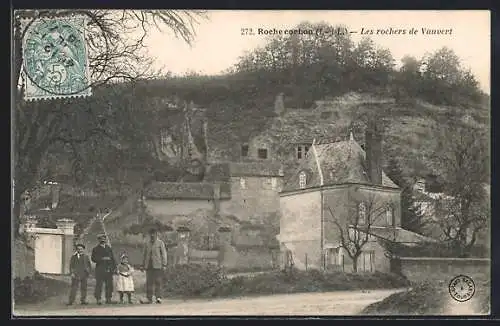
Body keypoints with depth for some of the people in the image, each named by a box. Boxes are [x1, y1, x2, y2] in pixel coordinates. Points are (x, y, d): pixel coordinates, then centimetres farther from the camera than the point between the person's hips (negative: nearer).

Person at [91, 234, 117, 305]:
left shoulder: (108, 248, 17)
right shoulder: (96, 249, 4)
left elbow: (113, 258, 18)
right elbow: (93, 258, -6)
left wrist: (114, 267, 8)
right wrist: (102, 259, -15)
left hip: (109, 270, 4)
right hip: (100, 270, -4)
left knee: (109, 285, 3)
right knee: (99, 285, -7)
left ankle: (108, 299, 9)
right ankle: (98, 299, -4)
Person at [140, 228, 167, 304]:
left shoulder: (160, 243, 3)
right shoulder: (147, 244, 16)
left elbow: (164, 254, -1)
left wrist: (164, 265, -9)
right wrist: (143, 265, 15)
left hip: (158, 266, -4)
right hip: (149, 266, 4)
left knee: (158, 282, -8)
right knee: (149, 282, 2)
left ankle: (158, 297, -7)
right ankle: (149, 299, 4)